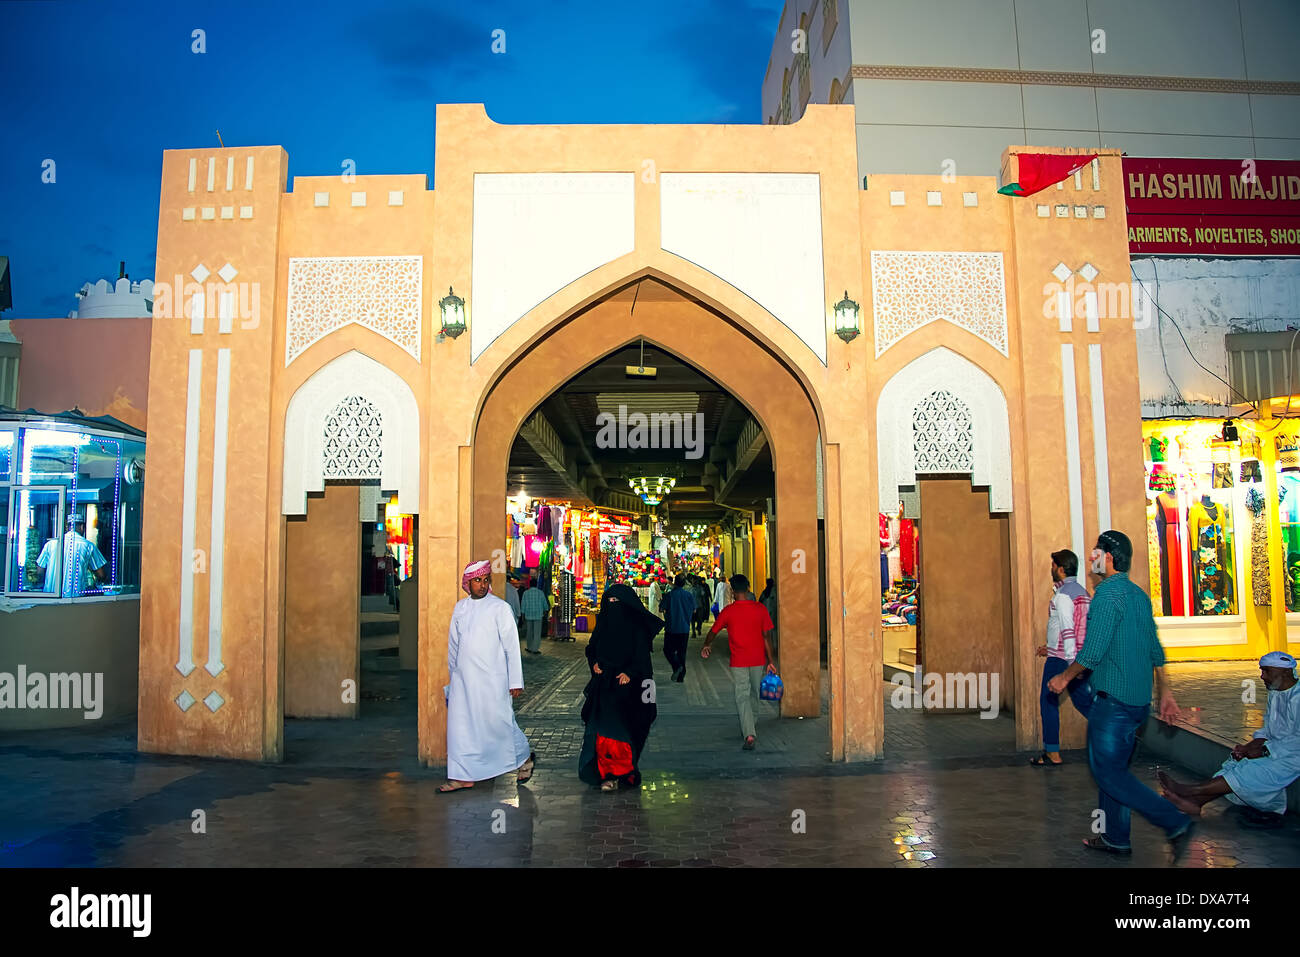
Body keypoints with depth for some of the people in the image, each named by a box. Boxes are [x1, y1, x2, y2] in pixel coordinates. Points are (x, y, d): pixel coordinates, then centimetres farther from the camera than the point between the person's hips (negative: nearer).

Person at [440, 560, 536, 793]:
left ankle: (525, 758, 25)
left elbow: (512, 646, -6)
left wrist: (515, 681, -9)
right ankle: (463, 776, 14)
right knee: (459, 725, 4)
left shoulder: (500, 608, -5)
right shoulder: (460, 608, 9)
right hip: (463, 678, 5)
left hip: (492, 679, -5)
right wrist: (453, 674, 19)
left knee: (499, 722, 1)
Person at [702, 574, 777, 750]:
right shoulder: (760, 609, -4)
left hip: (738, 661, -2)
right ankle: (749, 726, 35)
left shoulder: (728, 611, -7)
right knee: (753, 694, 20)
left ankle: (749, 734, -13)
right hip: (758, 659, 3)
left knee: (742, 697, 0)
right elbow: (767, 637, -2)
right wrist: (771, 661, 4)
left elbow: (713, 631, 6)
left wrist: (705, 646, 25)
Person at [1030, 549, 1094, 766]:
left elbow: (1067, 630, -22)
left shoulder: (1062, 595, -15)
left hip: (1060, 659, -8)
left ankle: (1052, 754, 8)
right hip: (1081, 657, 8)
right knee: (1084, 701, 14)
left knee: (1049, 703, 3)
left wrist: (1071, 662, -24)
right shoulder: (1082, 592, 13)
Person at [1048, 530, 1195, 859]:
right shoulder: (1139, 594, 13)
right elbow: (1155, 650, 17)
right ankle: (1115, 838, 23)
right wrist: (1165, 692, 22)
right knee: (1111, 768, 16)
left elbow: (1093, 650, -19)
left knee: (1108, 772, -3)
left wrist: (1064, 678, -5)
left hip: (1114, 699, -9)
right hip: (1139, 700, 9)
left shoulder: (1108, 593, -16)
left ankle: (1176, 823, -5)